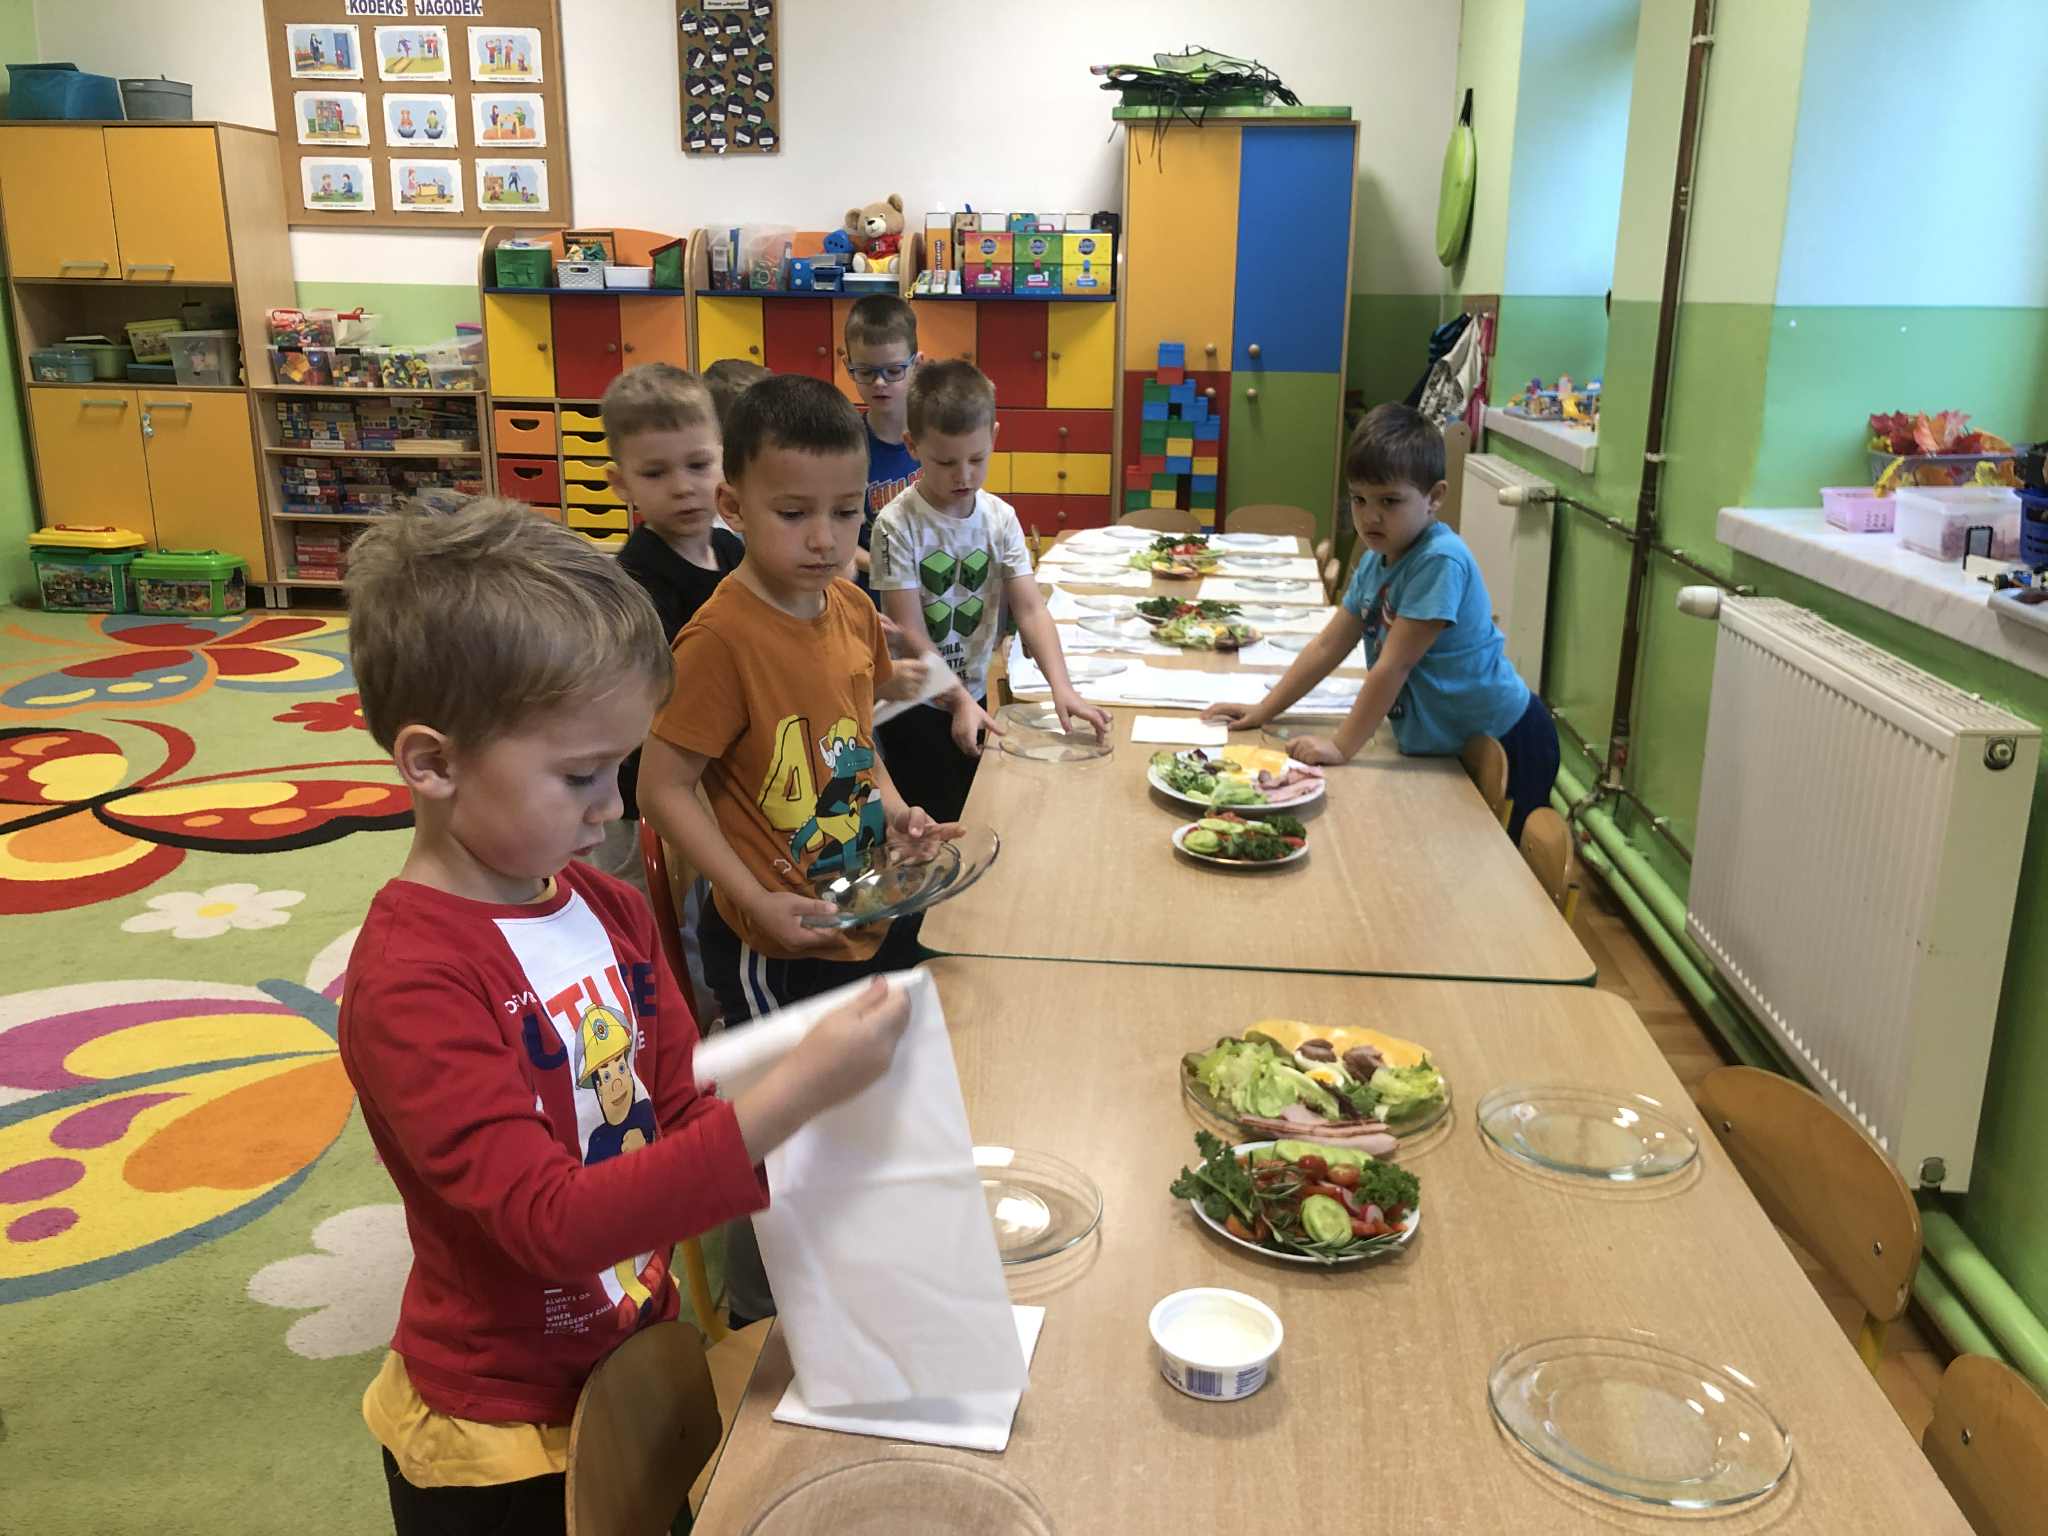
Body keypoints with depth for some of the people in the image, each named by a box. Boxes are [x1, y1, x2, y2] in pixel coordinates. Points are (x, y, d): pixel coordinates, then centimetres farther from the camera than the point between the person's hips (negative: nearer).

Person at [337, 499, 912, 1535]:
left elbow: (681, 1116, 1)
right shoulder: (410, 982, -27)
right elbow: (556, 1221, -32)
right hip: (504, 1450, -6)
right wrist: (792, 1094, -39)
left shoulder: (608, 913, -4)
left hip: (639, 1369, 6)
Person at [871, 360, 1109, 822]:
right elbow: (910, 632, -19)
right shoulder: (898, 524, -17)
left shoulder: (1000, 518, -4)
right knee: (932, 823, 0)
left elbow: (1031, 610, -10)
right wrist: (959, 701, -27)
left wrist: (1061, 687, -24)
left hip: (974, 695, 5)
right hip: (914, 702, -4)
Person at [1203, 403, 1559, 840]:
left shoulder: (1440, 561, -27)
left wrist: (1342, 746, -20)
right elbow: (1328, 647, 7)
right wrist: (1262, 711, 4)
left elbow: (1393, 665, -25)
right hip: (1448, 747, 8)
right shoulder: (1376, 561, 0)